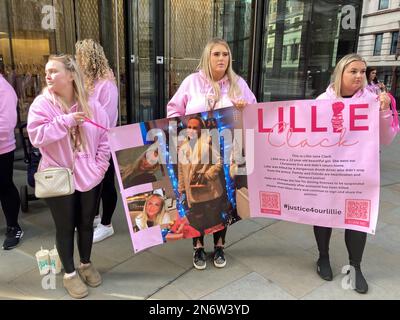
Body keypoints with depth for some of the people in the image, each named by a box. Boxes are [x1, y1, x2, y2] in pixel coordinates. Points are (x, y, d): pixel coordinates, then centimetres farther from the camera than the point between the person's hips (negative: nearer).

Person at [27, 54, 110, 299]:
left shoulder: (91, 105, -1)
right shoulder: (42, 104, -6)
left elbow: (104, 137, 1)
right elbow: (36, 136, -17)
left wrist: (100, 166, -6)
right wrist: (65, 121, -23)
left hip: (89, 177, 2)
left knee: (86, 223, 15)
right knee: (65, 226, 9)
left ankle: (86, 264, 38)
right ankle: (70, 273, 29)